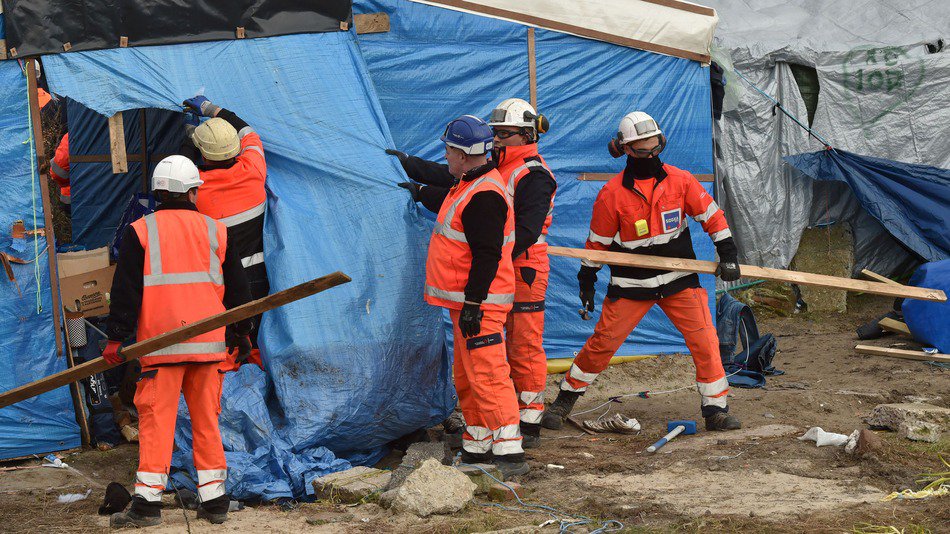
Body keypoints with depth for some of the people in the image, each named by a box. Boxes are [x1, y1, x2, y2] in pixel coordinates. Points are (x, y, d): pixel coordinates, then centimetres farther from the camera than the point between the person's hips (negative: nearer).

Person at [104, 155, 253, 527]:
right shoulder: (215, 230, 9)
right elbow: (237, 288, 14)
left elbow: (125, 289, -3)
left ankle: (148, 501, -6)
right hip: (209, 343, 3)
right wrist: (241, 333, 24)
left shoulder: (141, 231, 0)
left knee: (156, 418, -2)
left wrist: (116, 338, 0)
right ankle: (214, 500, 11)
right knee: (206, 420, 10)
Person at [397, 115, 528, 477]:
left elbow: (487, 256, -25)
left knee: (487, 375, -14)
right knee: (466, 377, 16)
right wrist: (419, 192, 52)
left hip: (479, 302, -11)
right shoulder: (468, 186, 13)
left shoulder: (484, 197, -21)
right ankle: (478, 446, 24)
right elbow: (447, 202, 38)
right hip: (467, 301, 11)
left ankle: (509, 452, -16)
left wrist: (473, 303, -25)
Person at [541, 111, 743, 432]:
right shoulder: (612, 193, -8)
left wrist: (728, 255, -3)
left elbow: (712, 216, 5)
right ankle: (565, 400, 16)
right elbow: (598, 242, 1)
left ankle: (715, 408, 5)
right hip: (631, 284, -2)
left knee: (704, 341, -7)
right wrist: (586, 284, 5)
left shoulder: (680, 180, -3)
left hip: (679, 279, 2)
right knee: (602, 342, -1)